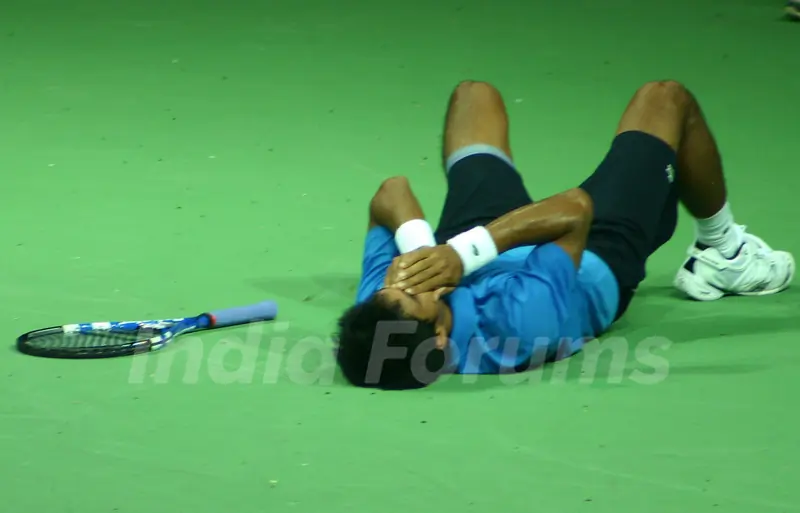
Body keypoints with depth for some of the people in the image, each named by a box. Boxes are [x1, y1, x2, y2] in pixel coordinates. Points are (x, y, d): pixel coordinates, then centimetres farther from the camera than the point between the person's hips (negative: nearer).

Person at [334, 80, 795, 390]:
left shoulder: (374, 319, -37)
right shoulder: (516, 324, -51)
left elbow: (393, 194, -31)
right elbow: (575, 209, -45)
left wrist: (417, 250, -48)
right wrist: (463, 253, -52)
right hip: (594, 268, -4)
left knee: (476, 96, 24)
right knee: (664, 99, 9)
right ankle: (724, 254, 38)